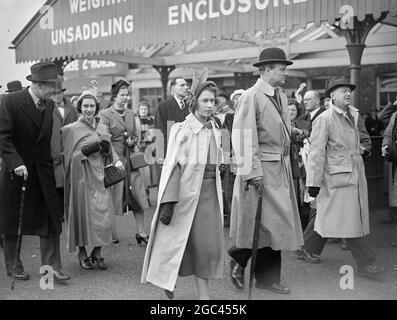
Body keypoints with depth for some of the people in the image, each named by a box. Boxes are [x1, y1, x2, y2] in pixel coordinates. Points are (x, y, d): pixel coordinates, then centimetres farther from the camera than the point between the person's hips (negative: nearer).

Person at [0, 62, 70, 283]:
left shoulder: (50, 105, 6)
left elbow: (47, 139, 8)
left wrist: (49, 161, 1)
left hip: (43, 171, 4)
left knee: (50, 219, 1)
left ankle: (52, 266, 8)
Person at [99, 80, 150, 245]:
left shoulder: (131, 114, 14)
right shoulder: (105, 115, -4)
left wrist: (133, 142, -1)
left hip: (131, 160, 5)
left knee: (138, 195, 2)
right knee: (113, 197, 2)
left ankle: (141, 231, 11)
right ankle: (111, 233, 14)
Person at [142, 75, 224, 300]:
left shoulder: (215, 130, 9)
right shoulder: (182, 129, -7)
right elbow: (173, 165, -12)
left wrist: (219, 192, 13)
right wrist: (168, 202, -18)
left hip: (210, 191, 5)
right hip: (186, 190, -4)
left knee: (208, 242, 3)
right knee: (178, 239, 7)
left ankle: (203, 292, 12)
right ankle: (168, 281, 32)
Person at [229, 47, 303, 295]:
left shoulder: (281, 96, 12)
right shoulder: (251, 97, -13)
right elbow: (245, 138, -17)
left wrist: (286, 163, 16)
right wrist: (253, 172, -20)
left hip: (282, 168, 8)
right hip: (262, 168, -8)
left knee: (276, 224, 12)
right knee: (264, 223, -4)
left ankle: (268, 278, 23)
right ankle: (239, 259, 21)